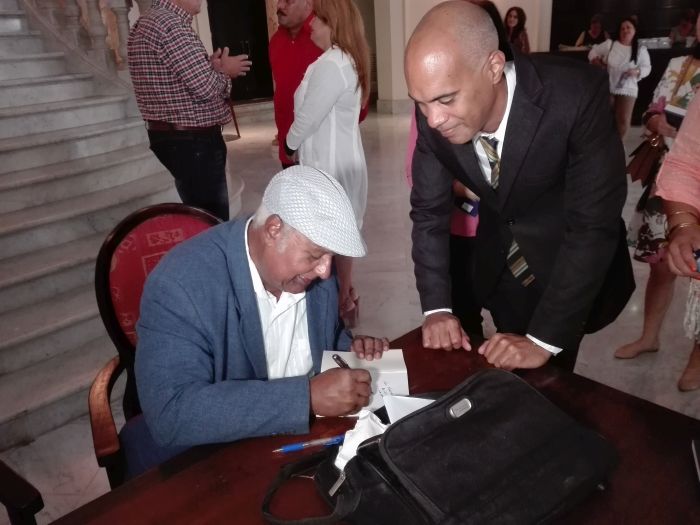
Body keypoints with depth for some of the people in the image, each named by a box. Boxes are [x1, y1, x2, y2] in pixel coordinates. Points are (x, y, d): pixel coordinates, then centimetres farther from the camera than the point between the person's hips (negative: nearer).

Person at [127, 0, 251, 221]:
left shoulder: (147, 22, 15)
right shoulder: (169, 24, -17)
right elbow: (205, 87, -21)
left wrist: (212, 68, 4)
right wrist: (223, 71, -1)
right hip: (192, 141, -10)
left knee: (200, 211, 17)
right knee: (212, 217, -3)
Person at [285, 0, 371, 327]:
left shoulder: (330, 65, -20)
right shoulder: (349, 59, 12)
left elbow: (308, 118, -18)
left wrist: (289, 144, 1)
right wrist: (298, 146, 13)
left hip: (329, 163, -10)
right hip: (340, 158, 10)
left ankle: (342, 301, 16)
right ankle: (344, 294, 31)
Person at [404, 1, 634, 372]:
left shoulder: (575, 96, -34)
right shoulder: (436, 113, -20)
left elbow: (593, 224, -31)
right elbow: (429, 209, -10)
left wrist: (544, 340, -30)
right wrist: (436, 307, -18)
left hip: (571, 266, -3)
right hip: (499, 264, 4)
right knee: (511, 378, 20)